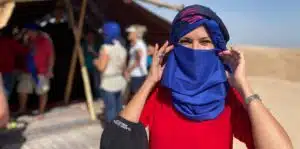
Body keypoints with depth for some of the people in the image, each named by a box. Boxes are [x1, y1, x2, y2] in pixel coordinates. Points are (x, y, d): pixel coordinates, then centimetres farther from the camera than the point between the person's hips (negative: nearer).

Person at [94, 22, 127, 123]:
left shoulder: (106, 48, -14)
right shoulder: (122, 49, 6)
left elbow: (101, 67, -16)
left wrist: (96, 62, 3)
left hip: (108, 83, -7)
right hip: (119, 82, 7)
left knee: (110, 109, 1)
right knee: (118, 108, 16)